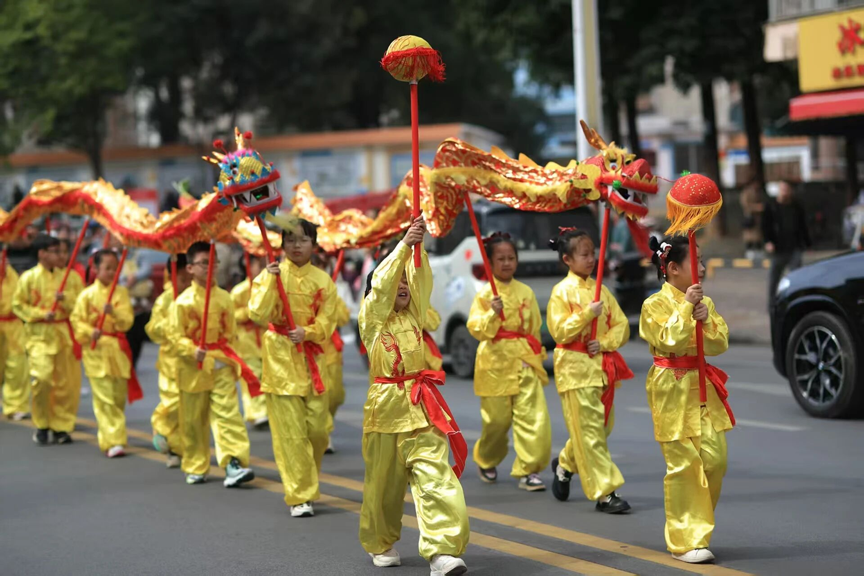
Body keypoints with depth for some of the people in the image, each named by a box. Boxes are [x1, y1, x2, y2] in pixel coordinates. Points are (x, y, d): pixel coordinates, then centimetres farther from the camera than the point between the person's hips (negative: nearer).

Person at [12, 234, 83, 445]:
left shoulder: (70, 276, 4)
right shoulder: (28, 278, -2)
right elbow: (18, 305, 1)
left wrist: (66, 299, -14)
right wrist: (40, 315, -11)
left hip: (65, 334, 3)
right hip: (40, 335, -3)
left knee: (67, 384, 3)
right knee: (42, 378, -15)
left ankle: (61, 426, 18)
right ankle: (41, 425, 5)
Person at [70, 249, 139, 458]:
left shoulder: (121, 293, 3)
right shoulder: (87, 294, -3)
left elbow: (127, 321, -5)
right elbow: (76, 319, -2)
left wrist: (114, 313, -23)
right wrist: (90, 332, -18)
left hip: (118, 349, 3)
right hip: (96, 349, -3)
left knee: (119, 397, 8)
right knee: (104, 398, -7)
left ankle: (108, 434, 27)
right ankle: (113, 441, -6)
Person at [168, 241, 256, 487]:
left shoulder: (224, 298, 4)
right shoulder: (183, 301, -5)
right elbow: (175, 333, -6)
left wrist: (224, 352, 1)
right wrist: (192, 350, -20)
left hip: (221, 365, 1)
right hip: (194, 367, -1)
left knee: (228, 412, -11)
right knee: (193, 421, 9)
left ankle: (234, 463, -15)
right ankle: (195, 468, 22)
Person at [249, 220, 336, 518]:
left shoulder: (323, 280, 6)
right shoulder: (270, 275, -1)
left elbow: (327, 322, 3)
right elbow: (258, 315, -12)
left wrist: (307, 332, -15)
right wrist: (270, 281, -20)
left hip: (313, 359, 3)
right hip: (281, 360, -2)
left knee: (318, 429, 3)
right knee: (290, 433, -4)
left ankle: (308, 483, 28)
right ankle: (300, 497, 2)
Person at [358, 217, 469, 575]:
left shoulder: (414, 314, 12)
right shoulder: (372, 318, 2)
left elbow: (419, 278, 0)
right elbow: (381, 284, -12)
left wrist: (419, 244, -10)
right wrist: (404, 245, -18)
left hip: (422, 408, 2)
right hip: (386, 406, -2)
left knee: (435, 476, -11)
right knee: (383, 481, 9)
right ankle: (380, 544, 31)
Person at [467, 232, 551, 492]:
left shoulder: (526, 292, 8)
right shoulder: (485, 294, -2)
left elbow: (535, 328, 15)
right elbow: (476, 329, -10)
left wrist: (537, 358, 14)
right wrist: (493, 313, -25)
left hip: (524, 362, 3)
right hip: (496, 362, -3)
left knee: (534, 416, -9)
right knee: (497, 419, 6)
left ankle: (528, 470, 0)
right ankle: (486, 461, 32)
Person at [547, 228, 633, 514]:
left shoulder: (601, 290, 11)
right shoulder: (562, 291, -5)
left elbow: (622, 325, 8)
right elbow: (559, 331, -12)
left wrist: (605, 342, -10)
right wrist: (587, 314, -19)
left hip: (602, 366, 6)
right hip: (576, 369, -6)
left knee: (603, 426, 12)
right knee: (589, 431, -6)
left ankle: (565, 464, 37)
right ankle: (605, 492, -2)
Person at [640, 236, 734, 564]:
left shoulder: (704, 302, 9)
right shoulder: (655, 305, -7)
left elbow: (720, 344, 3)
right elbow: (670, 341, -18)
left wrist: (706, 319, -13)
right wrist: (686, 307, -17)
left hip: (703, 387, 6)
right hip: (672, 391, -6)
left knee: (715, 460, 2)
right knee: (683, 465, -5)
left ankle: (699, 525, 24)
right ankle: (685, 541, 3)